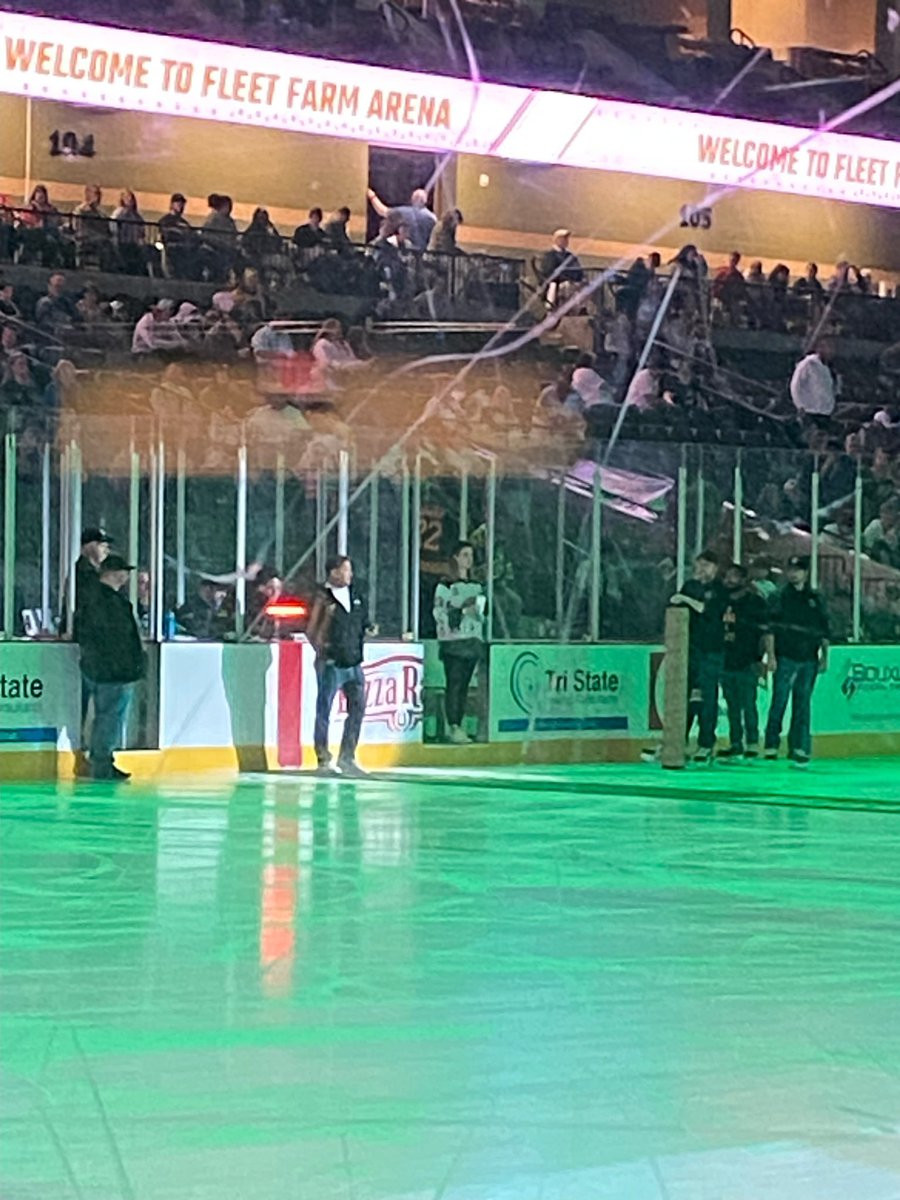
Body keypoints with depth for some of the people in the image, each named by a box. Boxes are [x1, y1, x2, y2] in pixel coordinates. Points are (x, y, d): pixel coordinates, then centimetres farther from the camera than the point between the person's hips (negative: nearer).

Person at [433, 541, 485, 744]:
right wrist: (462, 612, -19)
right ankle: (453, 728, -13)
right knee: (454, 684, -11)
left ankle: (458, 727, 8)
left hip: (473, 641, 6)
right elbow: (439, 613, -11)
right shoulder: (445, 585, -2)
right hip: (453, 642, -6)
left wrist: (479, 614, 4)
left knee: (464, 685, 5)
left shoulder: (476, 586, 18)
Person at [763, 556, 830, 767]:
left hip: (809, 660, 3)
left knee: (803, 705, 4)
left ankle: (799, 748, 6)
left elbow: (823, 631, 16)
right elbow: (770, 629, -2)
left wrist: (824, 656, 9)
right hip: (785, 658, -3)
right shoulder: (780, 597, 3)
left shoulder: (815, 600, 13)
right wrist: (771, 655, -9)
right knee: (779, 702, -6)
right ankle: (771, 746, -3)